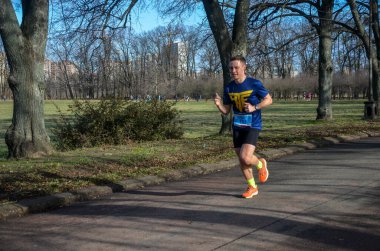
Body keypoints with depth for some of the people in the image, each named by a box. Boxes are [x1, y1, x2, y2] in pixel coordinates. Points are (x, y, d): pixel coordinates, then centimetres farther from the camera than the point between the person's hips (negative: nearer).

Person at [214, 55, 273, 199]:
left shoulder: (254, 84, -10)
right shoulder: (229, 88, 3)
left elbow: (268, 100, -2)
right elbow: (226, 111, 8)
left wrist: (254, 107, -19)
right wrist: (218, 104, -13)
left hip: (252, 126, -5)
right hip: (237, 127, 5)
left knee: (245, 158, -19)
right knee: (241, 160, 8)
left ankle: (261, 164, 16)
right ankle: (252, 187, 26)